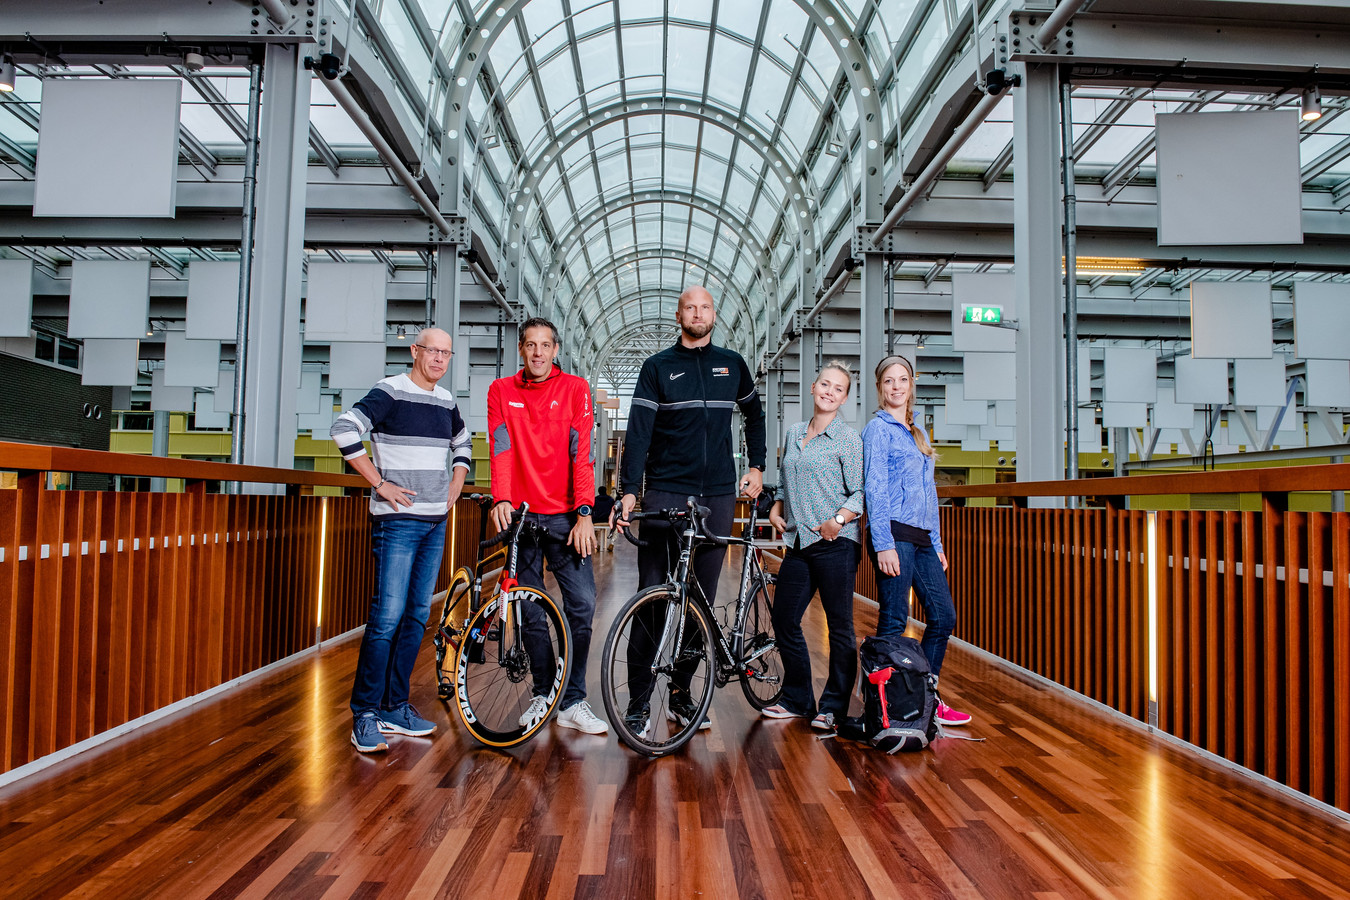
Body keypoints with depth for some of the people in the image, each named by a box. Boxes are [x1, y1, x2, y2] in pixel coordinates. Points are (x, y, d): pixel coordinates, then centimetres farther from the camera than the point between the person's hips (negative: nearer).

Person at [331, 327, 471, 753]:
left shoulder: (446, 401, 14)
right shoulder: (390, 392, -6)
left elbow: (462, 443, 31)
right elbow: (344, 430, -16)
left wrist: (455, 486, 16)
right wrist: (379, 482, -15)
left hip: (436, 522, 7)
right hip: (398, 520, -7)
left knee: (418, 614, 8)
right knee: (387, 615, -10)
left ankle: (395, 707, 18)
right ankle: (365, 714, 1)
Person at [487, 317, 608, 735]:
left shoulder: (575, 389, 4)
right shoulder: (501, 391, 8)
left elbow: (581, 451, -5)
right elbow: (501, 448, -4)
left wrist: (584, 513, -14)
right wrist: (502, 500, -20)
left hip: (564, 517, -1)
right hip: (521, 513, 1)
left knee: (582, 604, -6)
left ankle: (573, 701, 7)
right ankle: (543, 693, 22)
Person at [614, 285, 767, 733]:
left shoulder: (732, 364, 12)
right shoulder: (658, 367, 3)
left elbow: (755, 415, 27)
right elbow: (639, 430, -6)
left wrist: (756, 467, 18)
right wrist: (628, 491, -16)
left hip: (718, 494, 3)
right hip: (665, 492, -3)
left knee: (703, 596, 6)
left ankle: (681, 693, 18)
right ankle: (639, 700, 2)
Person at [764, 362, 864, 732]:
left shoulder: (847, 437, -3)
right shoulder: (794, 433, 15)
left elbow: (860, 492, -7)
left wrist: (838, 520, -21)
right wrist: (776, 509, 7)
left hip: (835, 544, -6)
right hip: (798, 543, 6)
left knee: (839, 627, 1)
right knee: (784, 620, 9)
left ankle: (834, 707, 14)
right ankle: (797, 698, 24)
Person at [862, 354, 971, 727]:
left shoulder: (918, 432, 21)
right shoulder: (878, 428, -2)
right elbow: (874, 488, -11)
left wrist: (937, 543, 19)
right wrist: (884, 544, -18)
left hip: (922, 537, 8)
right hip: (894, 533, -8)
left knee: (944, 616, 7)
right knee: (894, 623, -5)